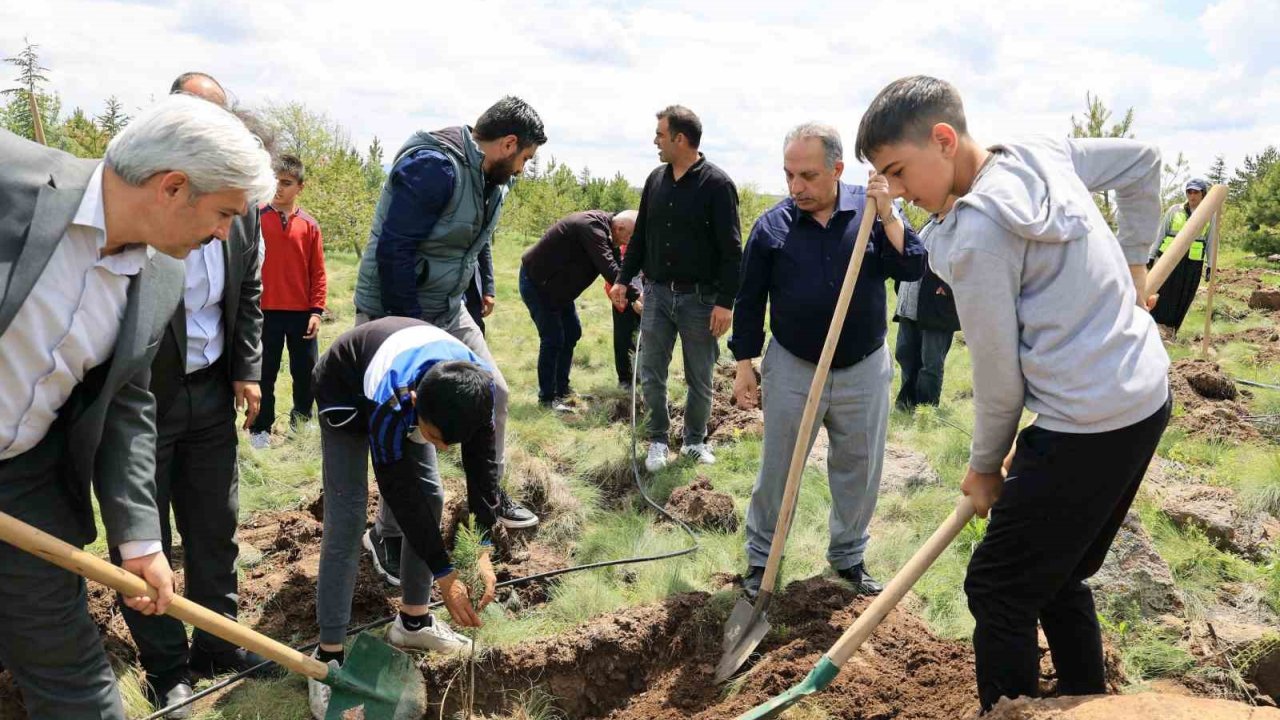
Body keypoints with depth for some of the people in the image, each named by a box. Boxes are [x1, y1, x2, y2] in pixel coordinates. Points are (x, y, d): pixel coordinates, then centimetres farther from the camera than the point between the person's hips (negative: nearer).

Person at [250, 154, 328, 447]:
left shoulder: (309, 225, 2)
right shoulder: (256, 217, -3)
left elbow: (318, 272, 3)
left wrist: (317, 310, -3)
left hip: (302, 312, 2)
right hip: (266, 311, -2)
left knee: (306, 372, 11)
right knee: (265, 373, 8)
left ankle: (302, 421, 28)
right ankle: (260, 428, 20)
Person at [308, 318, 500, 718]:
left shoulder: (479, 387, -32)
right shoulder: (391, 401, -45)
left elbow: (482, 462, -21)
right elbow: (400, 493, -35)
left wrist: (483, 552, -28)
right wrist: (446, 576, -29)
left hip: (410, 385, 5)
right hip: (347, 394, -5)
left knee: (432, 496, 1)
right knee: (346, 520, -13)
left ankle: (413, 620, 19)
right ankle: (329, 656, -5)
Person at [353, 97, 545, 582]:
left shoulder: (490, 179, 6)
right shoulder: (434, 166, -24)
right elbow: (392, 251, -27)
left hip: (447, 311, 9)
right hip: (395, 314, -9)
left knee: (492, 390, 12)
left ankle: (489, 493, 31)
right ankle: (389, 536, 14)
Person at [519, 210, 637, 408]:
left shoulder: (601, 227, 0)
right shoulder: (592, 228, -30)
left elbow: (615, 264, 5)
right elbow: (609, 269, -38)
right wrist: (636, 296, -38)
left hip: (557, 284, 10)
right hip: (536, 282, -10)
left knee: (572, 333, 12)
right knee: (553, 339, -10)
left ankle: (562, 389, 22)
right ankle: (547, 397, 2)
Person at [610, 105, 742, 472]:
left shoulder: (716, 184, -11)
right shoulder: (656, 180, 6)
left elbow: (731, 249, -13)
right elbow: (640, 235, 15)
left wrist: (725, 301, -17)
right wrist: (623, 279, 11)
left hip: (700, 298, -4)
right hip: (657, 294, 5)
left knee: (700, 379, 9)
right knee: (651, 375, 7)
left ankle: (695, 440, 27)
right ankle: (658, 440, 24)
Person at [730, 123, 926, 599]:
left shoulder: (873, 209, -4)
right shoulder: (772, 225, -7)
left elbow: (912, 268, -12)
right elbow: (749, 302, -1)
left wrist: (886, 216, -24)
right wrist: (745, 365, -1)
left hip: (864, 369, 2)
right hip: (792, 369, -1)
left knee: (859, 470, 13)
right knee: (777, 470, 7)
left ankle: (849, 557, 31)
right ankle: (760, 559, 23)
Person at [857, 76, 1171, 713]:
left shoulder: (977, 232, -20)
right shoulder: (1046, 155, 4)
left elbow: (998, 377, -13)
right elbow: (1143, 160, 23)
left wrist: (985, 466, 3)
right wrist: (1130, 258, 26)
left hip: (1086, 428, -9)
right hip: (1148, 397, 9)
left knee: (998, 589, 4)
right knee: (1058, 575, 23)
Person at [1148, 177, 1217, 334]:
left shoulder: (1210, 216, 4)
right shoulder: (1174, 210, 2)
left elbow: (1211, 242, 7)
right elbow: (1161, 234, 7)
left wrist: (1210, 266, 3)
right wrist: (1151, 256, 3)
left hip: (1193, 263, 1)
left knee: (1184, 298, 6)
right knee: (1162, 295, -1)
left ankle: (1171, 330, 16)